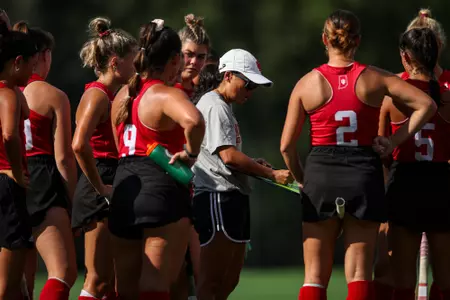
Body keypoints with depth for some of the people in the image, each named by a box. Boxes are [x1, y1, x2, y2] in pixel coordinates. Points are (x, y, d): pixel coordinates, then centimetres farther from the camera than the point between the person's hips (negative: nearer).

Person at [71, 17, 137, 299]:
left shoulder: (112, 95, 17)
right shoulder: (97, 95, -12)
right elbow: (79, 145, -27)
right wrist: (99, 186, -20)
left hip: (112, 193, 10)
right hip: (100, 195, -10)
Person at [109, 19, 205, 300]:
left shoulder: (124, 94, 14)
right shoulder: (168, 95, -12)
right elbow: (194, 120, -34)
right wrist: (191, 153, -18)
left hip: (124, 189, 8)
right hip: (162, 189, -8)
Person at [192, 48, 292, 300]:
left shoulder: (224, 108, 22)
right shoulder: (215, 106, -10)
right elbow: (228, 156, -18)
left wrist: (255, 167, 5)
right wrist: (271, 174, -12)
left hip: (234, 197, 11)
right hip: (217, 196, -11)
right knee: (212, 280, -12)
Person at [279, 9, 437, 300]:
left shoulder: (307, 83, 0)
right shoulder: (374, 79, 0)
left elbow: (287, 145, 1)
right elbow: (427, 105, -4)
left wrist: (301, 179, 16)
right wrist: (395, 141, -2)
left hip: (321, 173, 0)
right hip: (364, 173, 0)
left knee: (315, 276, 4)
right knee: (359, 275, 1)